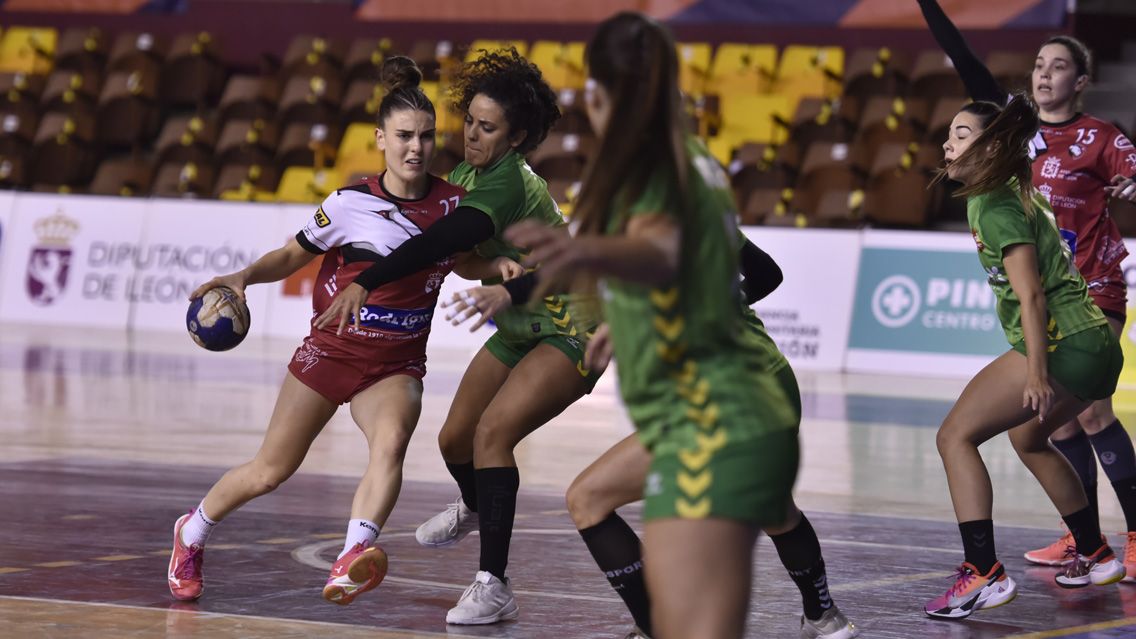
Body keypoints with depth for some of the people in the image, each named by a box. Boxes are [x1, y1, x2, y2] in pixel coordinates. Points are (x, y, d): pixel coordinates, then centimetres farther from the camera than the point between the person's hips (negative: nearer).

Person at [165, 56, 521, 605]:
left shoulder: (452, 203, -3)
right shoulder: (350, 204, -11)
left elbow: (460, 262, 18)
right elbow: (292, 256, 3)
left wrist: (497, 266, -2)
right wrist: (243, 277, -14)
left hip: (396, 366, 1)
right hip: (330, 349, -1)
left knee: (391, 441, -33)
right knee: (269, 472, 5)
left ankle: (352, 560, -50)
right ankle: (192, 533, 34)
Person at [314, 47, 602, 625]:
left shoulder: (509, 180, -27)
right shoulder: (467, 175, 1)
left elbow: (445, 239, -41)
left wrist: (364, 283, -47)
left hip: (572, 332, -9)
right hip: (520, 331, 9)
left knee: (493, 431, -26)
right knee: (454, 440, 14)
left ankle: (493, 586, -25)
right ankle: (473, 509, 50)